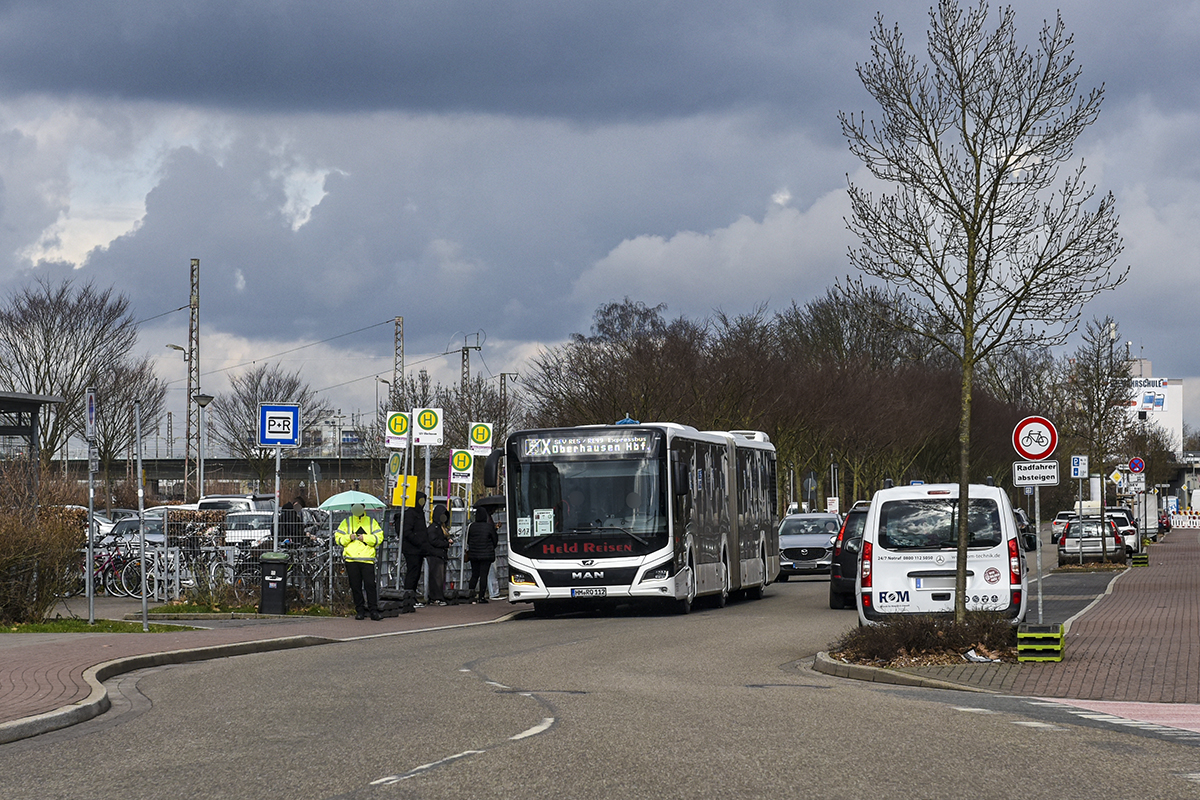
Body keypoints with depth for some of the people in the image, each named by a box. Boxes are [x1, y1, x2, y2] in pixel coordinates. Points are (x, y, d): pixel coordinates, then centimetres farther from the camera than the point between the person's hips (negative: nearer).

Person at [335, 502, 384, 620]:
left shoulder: (371, 522, 14)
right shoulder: (347, 522, 15)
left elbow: (379, 538, 6)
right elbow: (338, 538, 12)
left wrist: (365, 538, -7)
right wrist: (349, 537, -6)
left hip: (367, 559, -1)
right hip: (351, 559, 1)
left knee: (370, 584, -9)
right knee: (355, 586, 2)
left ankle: (373, 610, -7)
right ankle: (360, 610, 9)